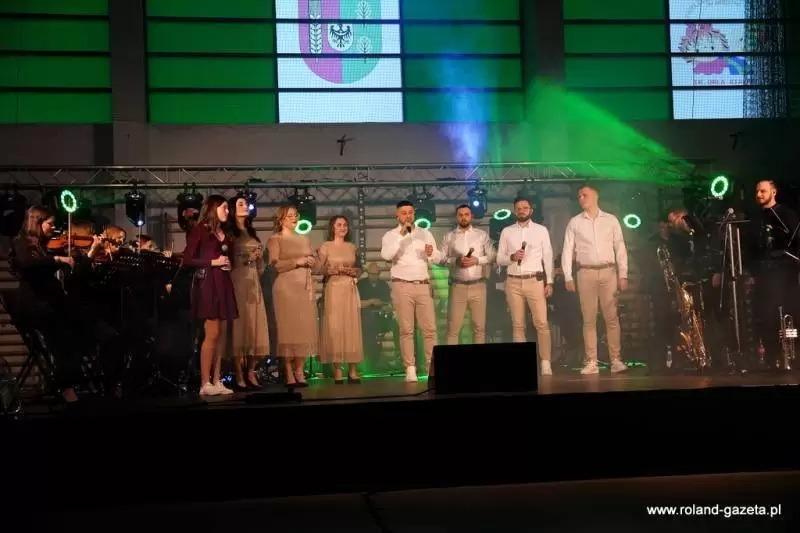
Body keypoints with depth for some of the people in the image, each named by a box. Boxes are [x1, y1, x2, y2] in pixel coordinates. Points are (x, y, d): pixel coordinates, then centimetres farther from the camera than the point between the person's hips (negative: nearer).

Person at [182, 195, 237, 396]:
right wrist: (213, 262, -13)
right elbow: (187, 259, -10)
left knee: (220, 336, 5)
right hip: (207, 284, -8)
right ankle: (205, 384, -9)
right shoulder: (201, 229, -4)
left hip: (223, 285, 8)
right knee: (212, 334, -11)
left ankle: (216, 381, 8)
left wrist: (228, 264, 8)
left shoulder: (223, 232, 18)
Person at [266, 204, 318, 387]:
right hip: (286, 287, -5)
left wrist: (311, 262, 1)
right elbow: (274, 264, -9)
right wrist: (297, 262, -14)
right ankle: (289, 375, -6)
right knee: (289, 328, -8)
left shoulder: (304, 239, 21)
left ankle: (300, 372, 4)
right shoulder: (275, 239, 4)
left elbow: (313, 261, 23)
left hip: (305, 287, 5)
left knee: (304, 328, 0)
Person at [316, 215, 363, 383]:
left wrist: (352, 271, -3)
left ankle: (353, 370, -2)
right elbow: (319, 269, -3)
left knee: (352, 326, -2)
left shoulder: (352, 247, 14)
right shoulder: (325, 247, 3)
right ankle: (337, 371, -5)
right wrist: (335, 269, -15)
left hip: (350, 289, 4)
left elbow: (359, 269, 17)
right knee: (334, 327, -7)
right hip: (333, 289, -4)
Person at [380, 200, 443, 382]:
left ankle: (432, 366, 4)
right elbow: (386, 255, -17)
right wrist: (401, 235, -20)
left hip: (423, 285, 3)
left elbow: (438, 258, 9)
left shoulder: (425, 233, 12)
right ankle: (410, 369, 1)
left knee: (430, 328, 0)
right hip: (402, 286, -3)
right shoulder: (391, 235, 3)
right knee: (406, 330, -1)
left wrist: (431, 253, -13)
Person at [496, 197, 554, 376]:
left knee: (541, 323, -9)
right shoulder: (506, 232, 9)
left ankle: (545, 362, -7)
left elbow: (548, 257, 6)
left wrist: (549, 282, -1)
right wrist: (512, 257, -12)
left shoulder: (541, 230, 7)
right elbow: (499, 260, 9)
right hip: (513, 282, 2)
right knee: (518, 325, 3)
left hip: (535, 280, -2)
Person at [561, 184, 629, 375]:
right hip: (586, 273, 0)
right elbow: (567, 250, 5)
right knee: (589, 319, 0)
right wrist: (568, 277, -4)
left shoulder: (611, 220, 7)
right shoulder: (574, 222, 7)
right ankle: (591, 362, 1)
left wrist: (623, 275, -2)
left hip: (608, 272, 0)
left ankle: (616, 360, 1)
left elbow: (620, 248, 6)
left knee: (612, 318, -1)